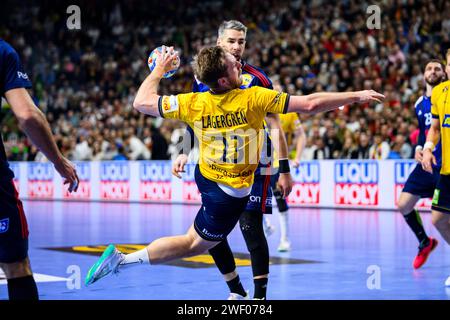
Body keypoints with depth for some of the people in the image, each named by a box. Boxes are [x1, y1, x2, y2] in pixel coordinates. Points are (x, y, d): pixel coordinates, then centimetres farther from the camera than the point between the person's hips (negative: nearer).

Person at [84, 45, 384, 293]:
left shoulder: (192, 103, -15)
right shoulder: (253, 98, -25)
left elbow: (141, 102, -4)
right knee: (194, 244, 6)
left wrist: (159, 69, 10)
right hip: (231, 193, -5)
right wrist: (357, 96, -16)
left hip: (205, 177, 5)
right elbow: (310, 104, -24)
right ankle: (123, 259, 1)